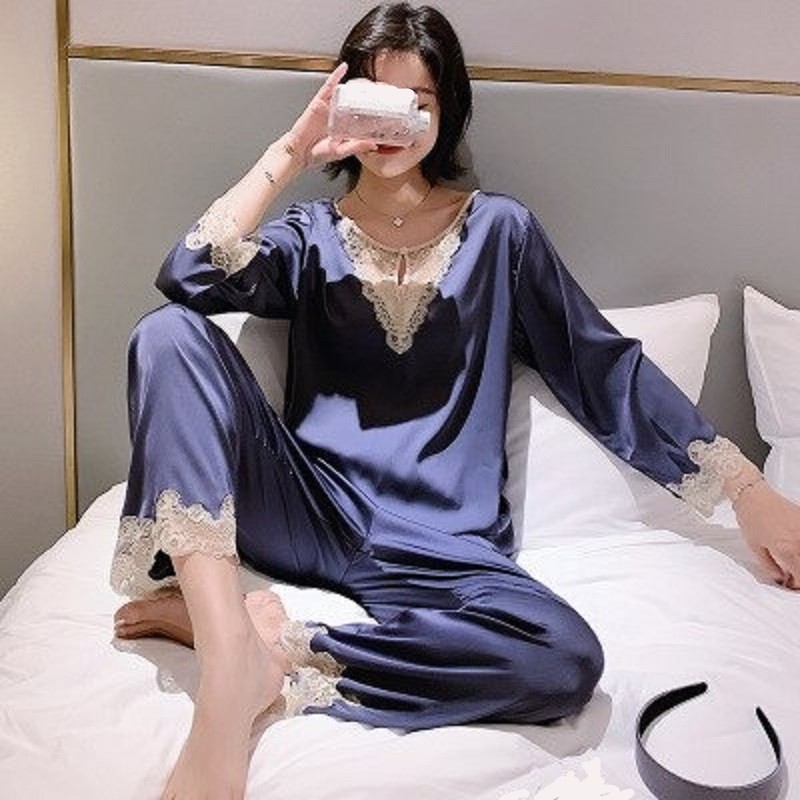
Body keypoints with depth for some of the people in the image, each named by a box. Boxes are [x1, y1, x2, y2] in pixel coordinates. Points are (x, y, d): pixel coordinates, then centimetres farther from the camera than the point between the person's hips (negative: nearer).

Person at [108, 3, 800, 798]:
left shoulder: (498, 228, 10)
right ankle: (227, 646, -31)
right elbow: (190, 278, -9)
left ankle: (274, 646, -20)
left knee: (566, 659, -31)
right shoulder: (310, 235, 11)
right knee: (170, 332, -21)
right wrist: (289, 153, -4)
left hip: (439, 545, 0)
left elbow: (606, 367, 8)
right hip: (309, 513, 1)